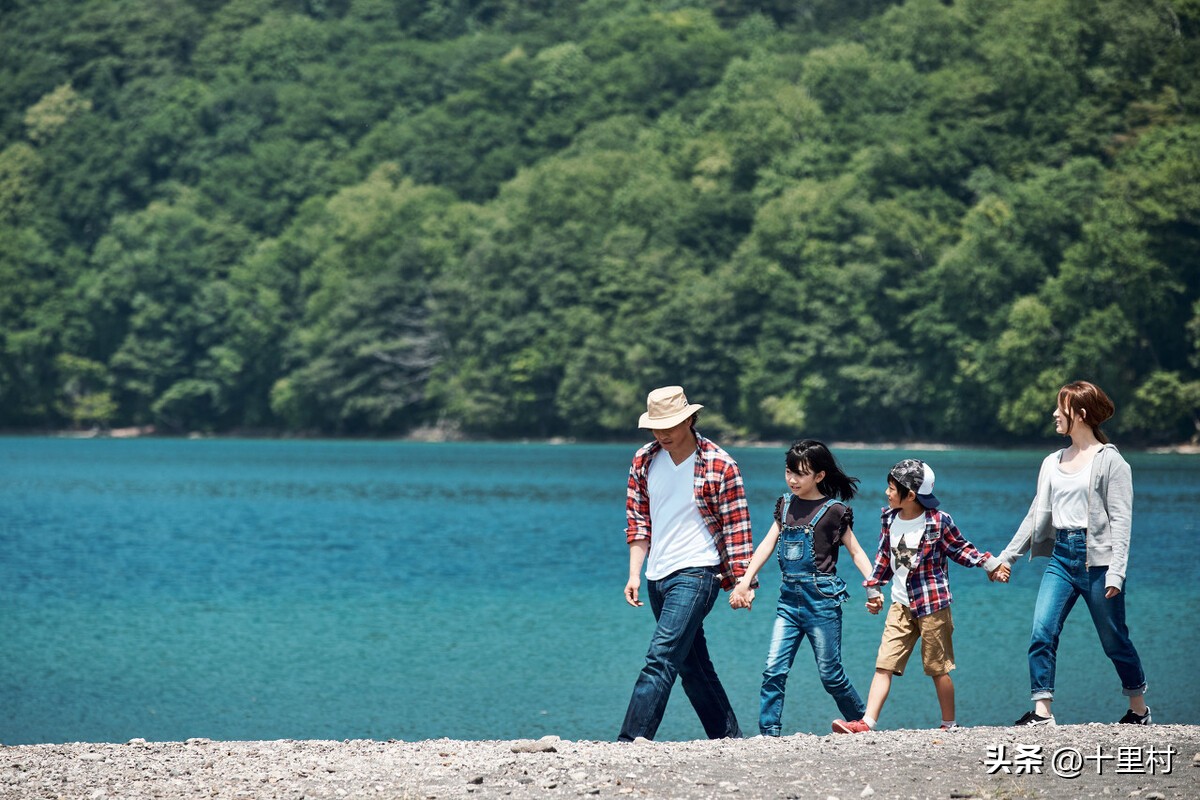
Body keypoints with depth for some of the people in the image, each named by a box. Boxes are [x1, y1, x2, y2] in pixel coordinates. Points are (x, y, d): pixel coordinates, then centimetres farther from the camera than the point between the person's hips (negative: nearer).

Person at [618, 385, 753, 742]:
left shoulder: (720, 466, -10)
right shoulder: (644, 461, 5)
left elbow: (737, 528, -7)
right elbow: (638, 521, 11)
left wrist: (741, 582, -8)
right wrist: (634, 574, 4)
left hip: (697, 574, -7)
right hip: (657, 578, 7)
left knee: (660, 657, -16)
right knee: (692, 664, 11)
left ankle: (631, 741, -21)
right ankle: (728, 737, 21)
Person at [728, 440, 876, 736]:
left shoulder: (833, 510, -5)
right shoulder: (786, 505, 10)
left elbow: (855, 551, -2)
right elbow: (768, 544, 9)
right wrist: (745, 581, 1)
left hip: (821, 597, -5)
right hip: (789, 597, 5)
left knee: (830, 674, 1)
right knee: (774, 670, -5)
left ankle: (863, 724, 19)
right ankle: (769, 733, -4)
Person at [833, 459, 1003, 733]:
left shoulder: (939, 521, -10)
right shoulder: (889, 519, 5)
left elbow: (959, 548, 3)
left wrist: (988, 562, -7)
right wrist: (873, 588, 18)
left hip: (933, 603, -5)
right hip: (901, 605, 5)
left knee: (938, 668, 4)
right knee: (884, 664, -4)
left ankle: (950, 725, 17)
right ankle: (867, 723, -8)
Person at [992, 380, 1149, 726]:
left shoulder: (1110, 461, -5)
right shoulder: (1053, 463, 13)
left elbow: (1121, 520, -9)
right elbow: (1037, 515, 17)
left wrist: (1115, 573, -17)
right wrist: (1007, 557, 13)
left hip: (1097, 560, -5)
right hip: (1061, 556, 6)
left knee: (1114, 640, 4)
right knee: (1042, 633, -10)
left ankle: (1139, 709, 21)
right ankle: (1042, 710, -9)